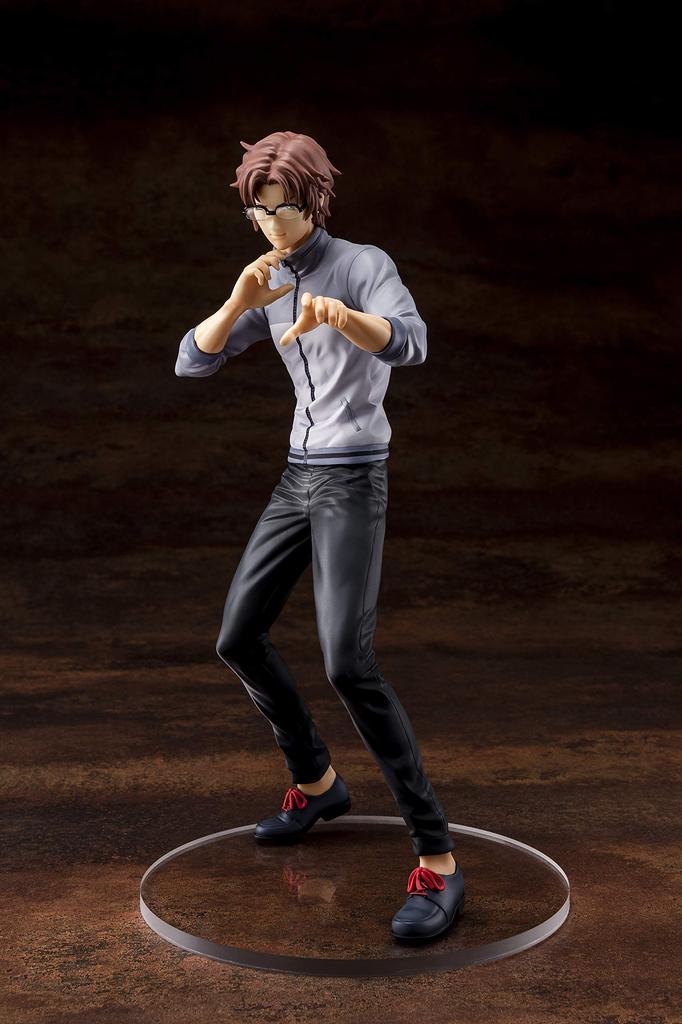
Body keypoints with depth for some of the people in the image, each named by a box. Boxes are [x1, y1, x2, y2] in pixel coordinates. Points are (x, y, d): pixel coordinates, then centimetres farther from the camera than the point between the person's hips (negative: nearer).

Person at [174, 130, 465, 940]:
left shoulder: (368, 266, -10)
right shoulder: (269, 290, 12)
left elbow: (409, 345, -32)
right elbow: (192, 363, 2)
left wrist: (338, 313, -54)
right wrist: (241, 300, -18)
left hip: (353, 483, -8)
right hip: (300, 479, 8)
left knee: (349, 668, -22)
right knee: (238, 640, 11)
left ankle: (437, 858, -18)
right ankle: (316, 780, 32)